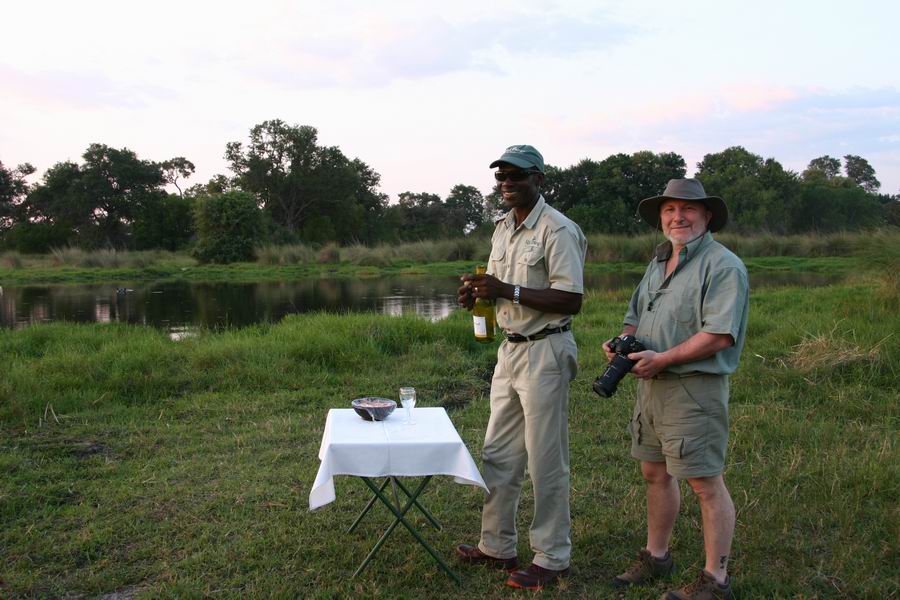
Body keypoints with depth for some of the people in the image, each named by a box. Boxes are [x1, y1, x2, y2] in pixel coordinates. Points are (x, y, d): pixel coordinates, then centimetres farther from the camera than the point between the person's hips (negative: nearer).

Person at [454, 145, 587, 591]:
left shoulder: (558, 230, -13)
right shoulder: (502, 228, 13)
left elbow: (571, 300, -19)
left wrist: (507, 290, -24)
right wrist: (477, 292, 0)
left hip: (545, 352, -8)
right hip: (509, 348, 9)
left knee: (546, 462, 1)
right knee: (498, 456, 14)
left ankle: (552, 558, 15)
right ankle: (497, 546, 27)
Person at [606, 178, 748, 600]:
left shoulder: (723, 266, -12)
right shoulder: (658, 262, 15)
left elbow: (720, 334, -21)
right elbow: (636, 315, 22)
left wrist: (663, 358, -21)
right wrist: (623, 342, 1)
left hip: (694, 388, -9)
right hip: (652, 384, 9)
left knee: (706, 484, 0)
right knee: (655, 473, 17)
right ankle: (655, 557, 33)